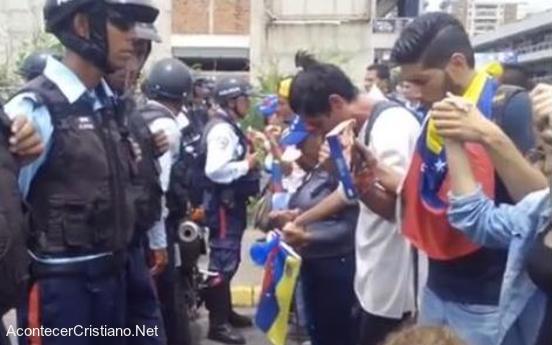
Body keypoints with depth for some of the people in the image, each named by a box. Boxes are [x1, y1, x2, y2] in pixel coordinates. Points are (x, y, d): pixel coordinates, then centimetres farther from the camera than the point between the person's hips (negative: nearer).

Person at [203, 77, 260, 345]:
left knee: (229, 260, 19)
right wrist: (247, 164, -19)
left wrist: (249, 155, 5)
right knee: (222, 262, -4)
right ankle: (218, 324, 3)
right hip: (223, 204, -11)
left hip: (232, 202, 11)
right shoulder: (222, 129, -19)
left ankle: (226, 312, 32)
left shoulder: (230, 127, 13)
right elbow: (215, 170, -31)